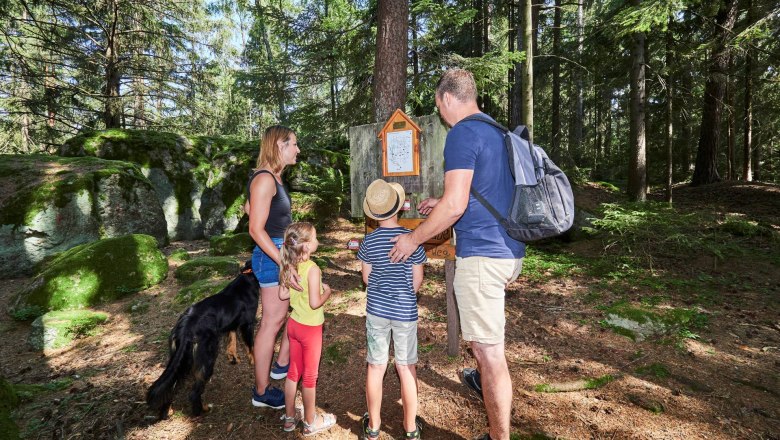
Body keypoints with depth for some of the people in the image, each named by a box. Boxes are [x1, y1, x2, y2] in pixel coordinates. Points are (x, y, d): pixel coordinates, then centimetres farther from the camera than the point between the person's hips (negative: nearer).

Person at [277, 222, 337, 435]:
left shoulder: (290, 266, -3)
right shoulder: (313, 269, -25)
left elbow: (283, 295, 5)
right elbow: (315, 303, -25)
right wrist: (327, 291, -8)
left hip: (293, 323, 7)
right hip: (310, 328, -7)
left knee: (294, 371, 20)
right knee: (309, 376, 10)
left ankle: (289, 417, 34)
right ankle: (310, 422, 27)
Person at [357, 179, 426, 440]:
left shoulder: (369, 241, -7)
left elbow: (367, 279, 1)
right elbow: (417, 282, -5)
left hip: (376, 310, 2)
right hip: (406, 312, -1)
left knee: (376, 367, 12)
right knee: (407, 369, 11)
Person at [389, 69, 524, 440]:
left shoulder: (462, 134, -14)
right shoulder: (498, 131, 15)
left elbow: (455, 205, -21)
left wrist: (414, 238, -9)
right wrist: (442, 203, 27)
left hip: (482, 253, -10)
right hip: (510, 251, 10)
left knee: (488, 350, 2)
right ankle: (484, 380, 51)